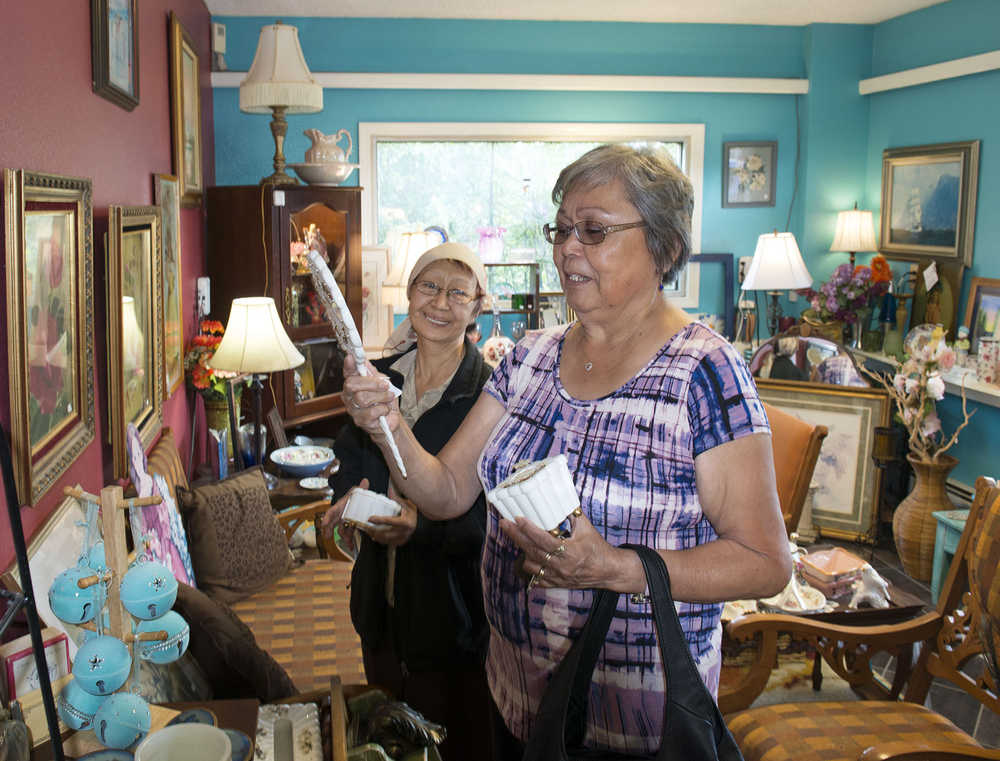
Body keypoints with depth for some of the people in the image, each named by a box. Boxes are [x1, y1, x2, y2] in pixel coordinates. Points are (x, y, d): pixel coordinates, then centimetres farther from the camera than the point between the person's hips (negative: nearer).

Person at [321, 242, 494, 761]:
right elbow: (350, 460, 14)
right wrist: (349, 497, -7)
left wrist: (424, 525, -31)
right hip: (382, 599, 6)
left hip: (454, 609, -5)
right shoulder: (380, 378, 3)